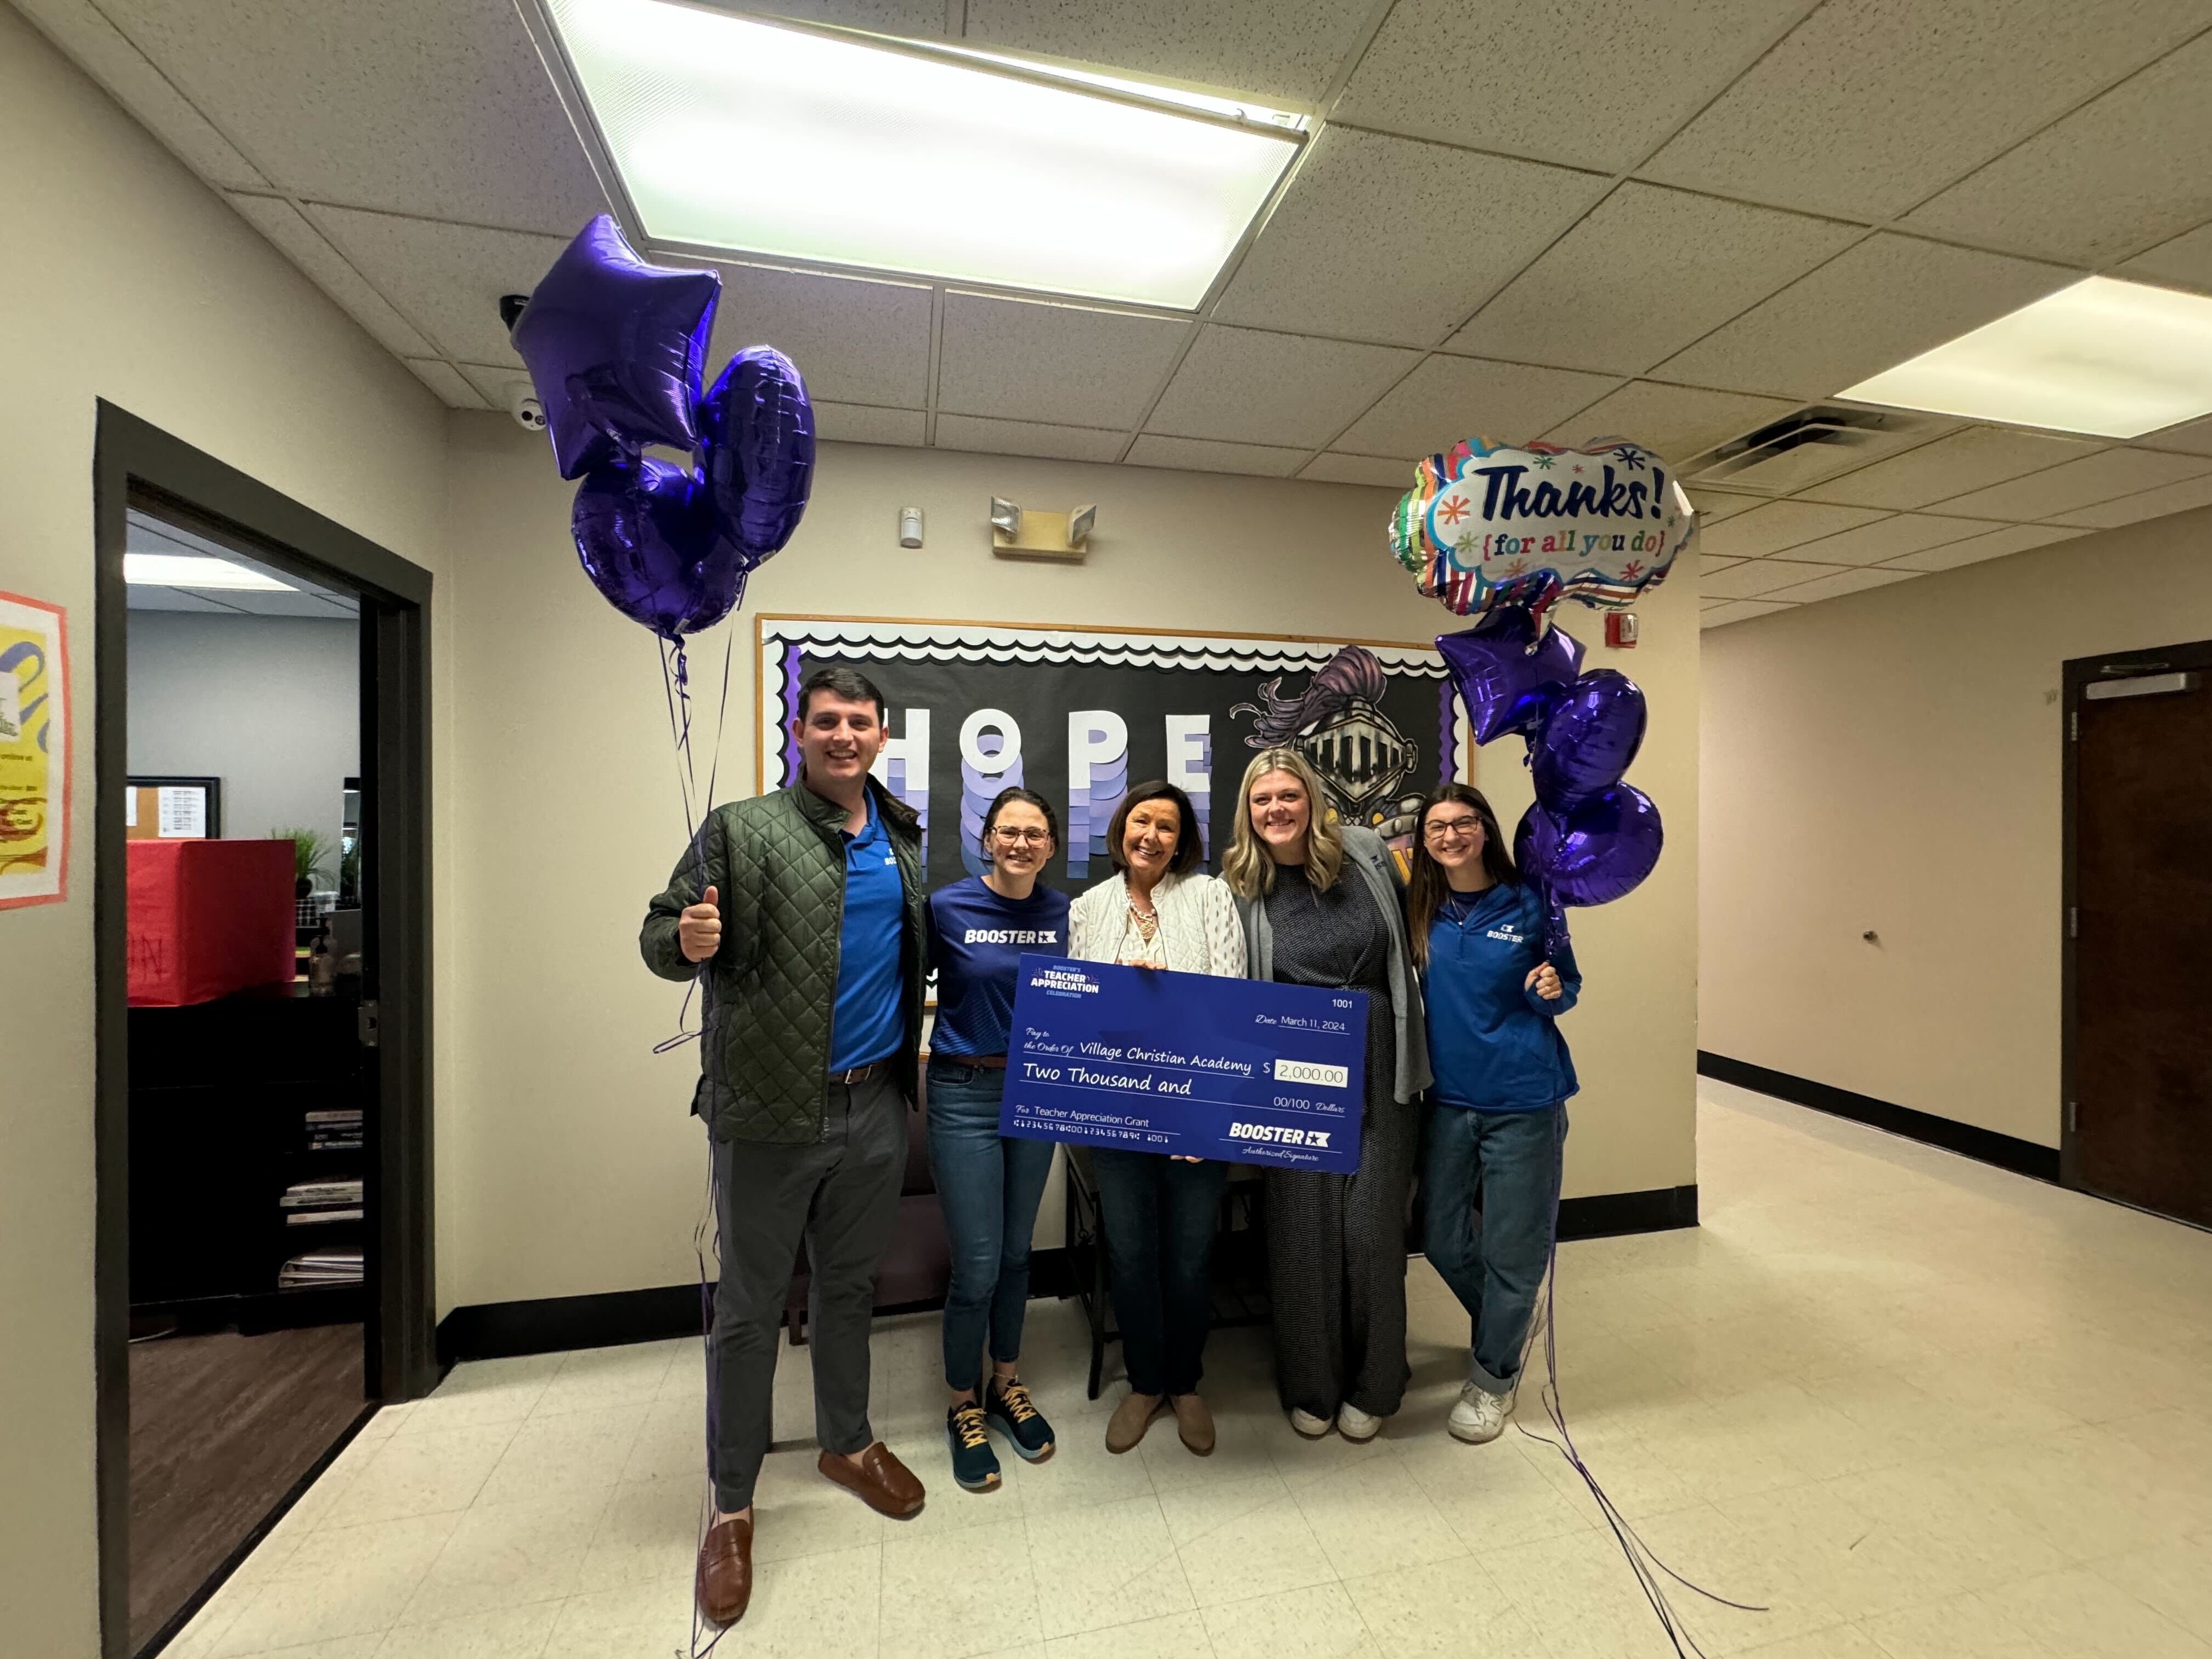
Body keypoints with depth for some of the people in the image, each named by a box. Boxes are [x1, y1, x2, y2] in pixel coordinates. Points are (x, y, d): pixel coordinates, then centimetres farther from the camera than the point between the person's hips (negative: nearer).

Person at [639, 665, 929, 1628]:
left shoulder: (904, 838, 6)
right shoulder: (740, 831, -8)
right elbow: (658, 936, -7)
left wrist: (917, 1035, 5)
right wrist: (687, 943, -28)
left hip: (876, 1107, 4)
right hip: (769, 1112, -4)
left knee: (849, 1286, 22)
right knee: (749, 1308, 12)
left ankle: (848, 1443, 45)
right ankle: (732, 1503, 34)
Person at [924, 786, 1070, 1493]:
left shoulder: (1062, 912, 0)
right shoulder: (947, 907, -11)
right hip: (965, 1094, -3)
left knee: (1016, 1251, 19)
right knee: (977, 1264, 3)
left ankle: (1007, 1384, 41)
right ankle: (963, 1405, 30)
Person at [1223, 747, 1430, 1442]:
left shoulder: (1368, 853, 0)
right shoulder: (1240, 887, -3)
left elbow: (1409, 945, 10)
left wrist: (1414, 1049, 10)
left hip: (1379, 1077, 1)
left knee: (1373, 1231, 8)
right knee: (1302, 1233, 10)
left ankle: (1371, 1388, 34)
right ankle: (1309, 1388, 35)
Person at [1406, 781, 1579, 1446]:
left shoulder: (1528, 903, -7)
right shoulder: (1418, 908, -1)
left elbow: (1568, 987, 4)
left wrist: (1553, 990, -18)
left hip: (1523, 1098, -3)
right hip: (1449, 1096, 3)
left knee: (1513, 1244, 8)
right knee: (1441, 1236, 14)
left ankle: (1493, 1376, 34)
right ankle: (1503, 1328, 45)